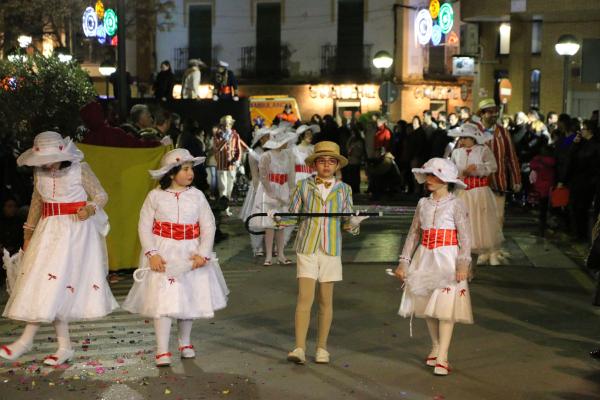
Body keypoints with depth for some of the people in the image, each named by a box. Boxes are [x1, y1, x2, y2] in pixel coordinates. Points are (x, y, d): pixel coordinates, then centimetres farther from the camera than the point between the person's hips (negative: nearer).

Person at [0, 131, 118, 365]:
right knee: (52, 286, 0)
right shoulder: (40, 172, 5)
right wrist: (28, 232, 20)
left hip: (76, 230, -5)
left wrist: (90, 209, -21)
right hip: (49, 230, 5)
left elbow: (101, 196, -1)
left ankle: (26, 340, -4)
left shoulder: (79, 169, -9)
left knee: (54, 282, -11)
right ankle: (64, 347, 5)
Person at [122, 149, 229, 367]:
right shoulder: (155, 196, -4)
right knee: (162, 300, -8)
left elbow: (208, 226, -1)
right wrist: (151, 254, -14)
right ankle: (162, 351, -2)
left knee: (189, 299, 11)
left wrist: (203, 253, -12)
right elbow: (144, 226, -4)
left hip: (191, 255, 3)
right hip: (163, 255, -2)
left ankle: (185, 343, 32)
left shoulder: (197, 195, 1)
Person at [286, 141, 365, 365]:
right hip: (307, 248, -1)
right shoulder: (304, 186, 4)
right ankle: (299, 349, -9)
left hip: (331, 249, 2)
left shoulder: (343, 190, 7)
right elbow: (292, 215, 8)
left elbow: (346, 223, 8)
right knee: (305, 298, -10)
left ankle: (322, 348, 18)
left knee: (326, 301, 7)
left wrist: (355, 222, -13)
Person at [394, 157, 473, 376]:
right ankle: (435, 347, 29)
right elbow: (414, 234, 11)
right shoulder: (423, 203, 8)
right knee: (427, 305, 11)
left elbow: (465, 237, -10)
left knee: (445, 307, -8)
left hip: (447, 259, -5)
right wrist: (404, 262, 8)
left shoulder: (455, 204, -5)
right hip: (425, 258, 5)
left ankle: (442, 358, -6)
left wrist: (463, 264, -18)